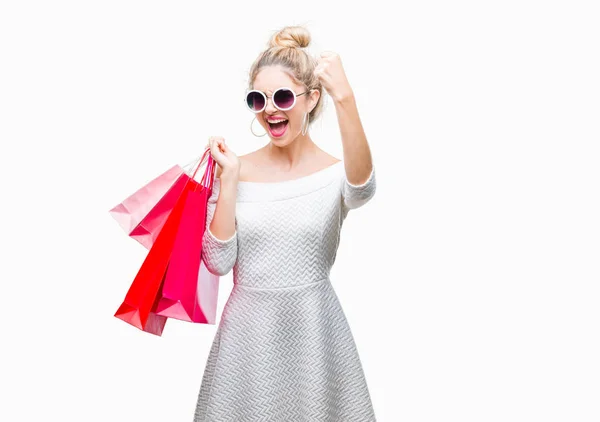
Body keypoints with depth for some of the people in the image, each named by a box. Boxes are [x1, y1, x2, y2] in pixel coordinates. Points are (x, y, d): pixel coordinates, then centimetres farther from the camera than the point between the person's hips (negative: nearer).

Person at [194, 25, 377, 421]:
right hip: (246, 328, 2)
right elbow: (219, 262, -7)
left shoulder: (336, 172, -6)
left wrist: (346, 99, -42)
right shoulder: (236, 170, -1)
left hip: (313, 328, -1)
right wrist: (229, 179, -12)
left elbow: (361, 190, -31)